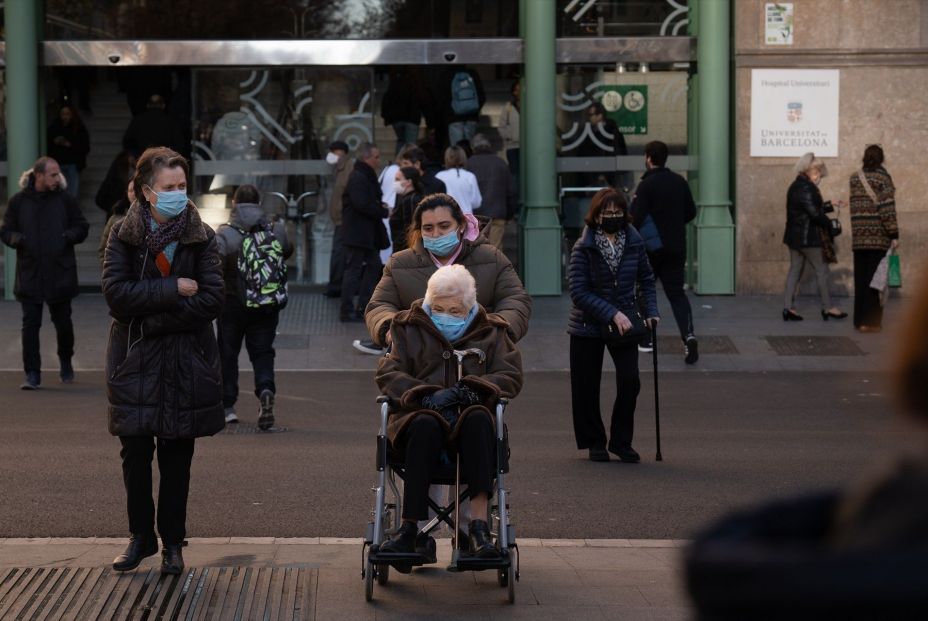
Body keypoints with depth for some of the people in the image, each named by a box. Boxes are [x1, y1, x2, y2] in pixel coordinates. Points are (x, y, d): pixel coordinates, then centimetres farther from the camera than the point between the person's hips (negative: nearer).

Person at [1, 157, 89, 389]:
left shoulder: (65, 199, 2)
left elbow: (82, 228, 9)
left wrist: (70, 235, -12)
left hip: (60, 273, 0)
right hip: (29, 273, 0)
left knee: (63, 322, 9)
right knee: (30, 324, -3)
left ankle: (66, 362, 34)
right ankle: (32, 374, 1)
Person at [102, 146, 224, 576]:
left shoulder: (201, 237, 0)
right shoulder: (124, 235, 0)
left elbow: (212, 300, -11)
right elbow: (116, 292, -13)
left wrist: (150, 318, -15)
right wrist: (174, 289, -18)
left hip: (187, 362, 0)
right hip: (136, 361, 0)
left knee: (177, 455, 5)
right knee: (135, 452, 1)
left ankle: (172, 541, 15)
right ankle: (141, 537, 15)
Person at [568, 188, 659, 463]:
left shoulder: (634, 242, -2)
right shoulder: (583, 247, -11)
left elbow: (646, 280, 10)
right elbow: (579, 292, -16)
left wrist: (650, 311, -4)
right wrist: (612, 314, -22)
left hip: (623, 325, 2)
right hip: (588, 326, -2)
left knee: (629, 382, -9)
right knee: (587, 388, 6)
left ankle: (621, 442, 6)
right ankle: (594, 442, 24)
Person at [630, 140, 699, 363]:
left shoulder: (646, 185, -14)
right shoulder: (680, 182, 4)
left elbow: (636, 217, -20)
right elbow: (691, 212, 12)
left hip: (651, 248, -4)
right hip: (676, 248, 4)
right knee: (676, 293, 5)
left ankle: (647, 338, 19)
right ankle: (688, 335, -17)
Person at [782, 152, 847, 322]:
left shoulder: (795, 186, 12)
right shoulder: (806, 189, -18)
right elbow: (815, 214, -22)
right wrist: (829, 225, -9)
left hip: (794, 236, 10)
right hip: (808, 237, -10)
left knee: (795, 270, 11)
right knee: (822, 270, 1)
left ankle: (788, 307, 7)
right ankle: (827, 308, 7)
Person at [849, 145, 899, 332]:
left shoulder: (854, 178, 8)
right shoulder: (882, 178, -7)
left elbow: (854, 207, 4)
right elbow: (887, 208, -12)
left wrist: (855, 233, 7)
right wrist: (894, 235, -9)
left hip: (858, 237, 4)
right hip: (878, 237, -4)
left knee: (860, 279, 10)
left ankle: (859, 319, 14)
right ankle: (871, 321, -1)